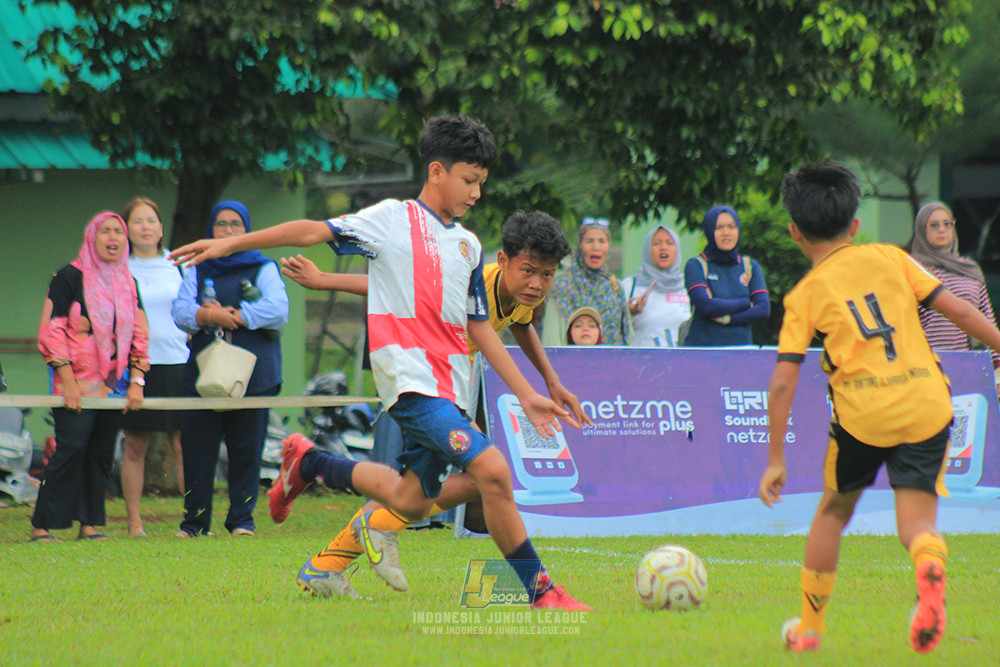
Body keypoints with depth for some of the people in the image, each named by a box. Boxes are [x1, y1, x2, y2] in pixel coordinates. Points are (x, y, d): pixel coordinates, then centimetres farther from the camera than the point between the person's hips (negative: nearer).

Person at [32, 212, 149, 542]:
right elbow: (52, 332, -6)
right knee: (71, 450, -13)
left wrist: (136, 382, 4)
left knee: (102, 453, 2)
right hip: (78, 385, -5)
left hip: (114, 385, 5)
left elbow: (139, 335, 15)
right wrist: (68, 381, -13)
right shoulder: (69, 277, -3)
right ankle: (42, 525, -10)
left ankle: (90, 524, 7)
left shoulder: (128, 284, 13)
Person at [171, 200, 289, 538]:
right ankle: (195, 520, 8)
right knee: (197, 450, 0)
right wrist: (208, 315, -17)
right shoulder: (197, 271, 16)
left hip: (253, 378, -2)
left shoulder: (264, 269, 9)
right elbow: (181, 311, 2)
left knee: (246, 452, -1)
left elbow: (278, 310, -8)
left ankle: (242, 519, 7)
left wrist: (234, 315, -11)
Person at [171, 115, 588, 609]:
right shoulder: (393, 220, 1)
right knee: (492, 468, -22)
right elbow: (315, 231, -3)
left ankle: (308, 463, 32)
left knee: (412, 501, 9)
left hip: (450, 386, 7)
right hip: (409, 377, -7)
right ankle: (540, 591, -14)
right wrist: (230, 243, -10)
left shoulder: (468, 245, 18)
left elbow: (480, 329, 21)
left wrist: (527, 394, 17)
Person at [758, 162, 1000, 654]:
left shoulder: (804, 295, 7)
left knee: (833, 511, 23)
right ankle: (929, 566, -33)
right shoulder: (890, 258, 12)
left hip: (862, 412, -1)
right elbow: (955, 308, 8)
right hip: (927, 404, 1)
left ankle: (809, 628, 31)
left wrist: (776, 460, 5)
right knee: (916, 525, 4)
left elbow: (782, 383, 0)